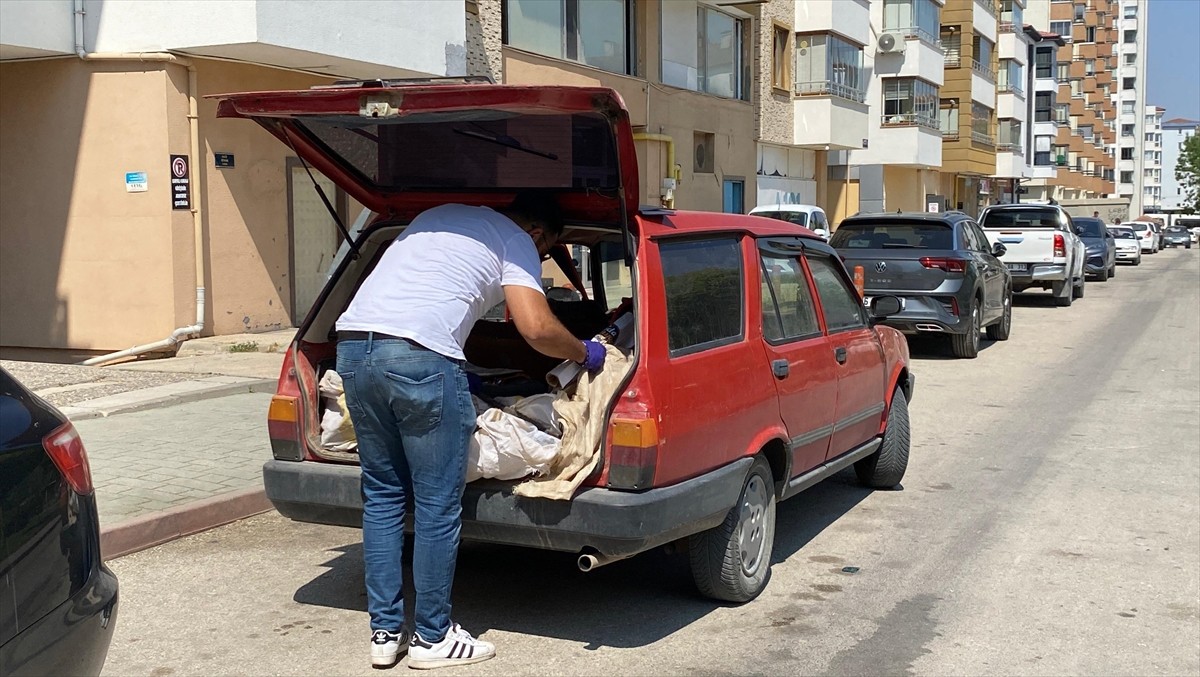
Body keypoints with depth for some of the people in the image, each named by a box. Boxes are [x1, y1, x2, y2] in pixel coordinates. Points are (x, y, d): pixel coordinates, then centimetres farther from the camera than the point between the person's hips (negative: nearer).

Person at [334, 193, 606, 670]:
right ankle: (432, 638, 15)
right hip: (419, 355, -7)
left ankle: (385, 633, 20)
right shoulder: (516, 241, 10)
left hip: (353, 341, 8)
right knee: (438, 506, 5)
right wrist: (585, 354, 16)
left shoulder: (439, 216, 32)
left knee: (382, 495, 16)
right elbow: (537, 329, -4)